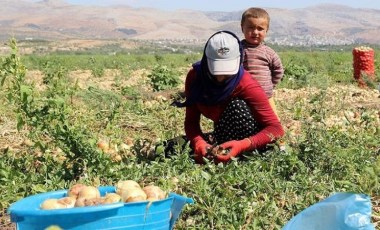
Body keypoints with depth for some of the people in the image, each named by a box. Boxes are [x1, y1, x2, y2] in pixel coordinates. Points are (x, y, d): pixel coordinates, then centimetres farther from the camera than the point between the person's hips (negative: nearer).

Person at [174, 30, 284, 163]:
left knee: (237, 106, -33)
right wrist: (199, 143, -35)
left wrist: (242, 145, -45)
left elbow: (276, 128, -29)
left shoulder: (247, 86, -27)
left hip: (250, 139, -3)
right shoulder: (195, 77, -15)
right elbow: (191, 120, -13)